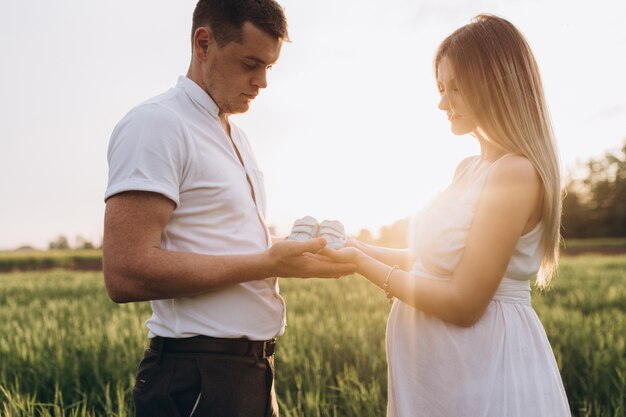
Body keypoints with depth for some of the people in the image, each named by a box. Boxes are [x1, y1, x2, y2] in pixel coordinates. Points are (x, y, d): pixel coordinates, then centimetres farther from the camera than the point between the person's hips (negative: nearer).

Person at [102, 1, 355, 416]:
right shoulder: (156, 124, -14)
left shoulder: (237, 136, 15)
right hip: (200, 377, -9)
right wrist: (269, 263, -20)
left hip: (253, 367, 9)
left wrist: (296, 250, 1)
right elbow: (126, 274, -23)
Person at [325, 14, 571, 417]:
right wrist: (361, 248, 4)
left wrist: (362, 263, -17)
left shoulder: (516, 172, -20)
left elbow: (463, 304, -23)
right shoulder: (469, 169, 8)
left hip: (485, 367, -8)